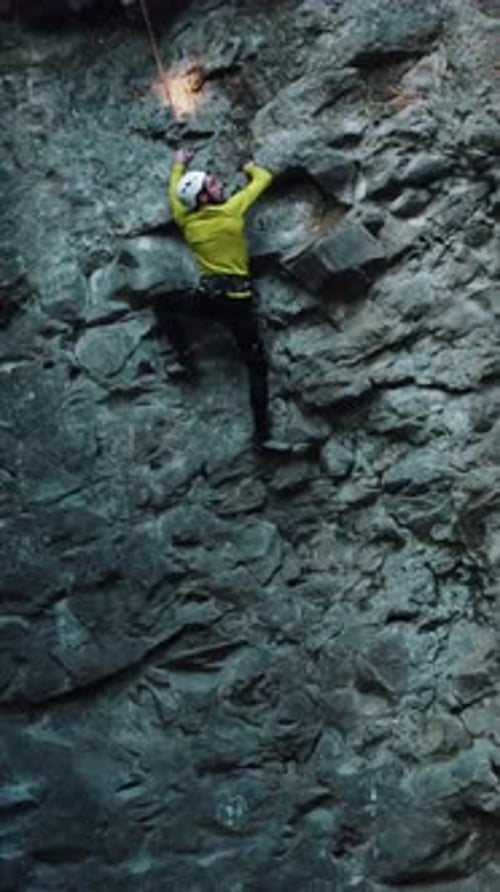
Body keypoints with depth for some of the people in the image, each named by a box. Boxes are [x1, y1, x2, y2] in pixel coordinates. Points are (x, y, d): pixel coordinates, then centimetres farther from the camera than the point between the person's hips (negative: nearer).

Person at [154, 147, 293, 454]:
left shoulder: (186, 221, 4)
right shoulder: (232, 211, -6)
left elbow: (174, 192, 26)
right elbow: (263, 178, 6)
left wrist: (179, 166, 44)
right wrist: (247, 166, 28)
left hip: (207, 294, 2)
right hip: (239, 298, -2)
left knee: (163, 305, 30)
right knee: (258, 365, 4)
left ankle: (186, 359, 15)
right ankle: (263, 435, -2)